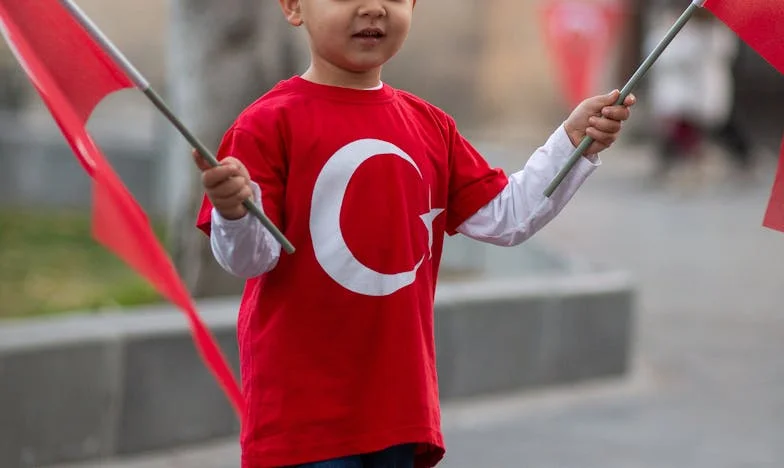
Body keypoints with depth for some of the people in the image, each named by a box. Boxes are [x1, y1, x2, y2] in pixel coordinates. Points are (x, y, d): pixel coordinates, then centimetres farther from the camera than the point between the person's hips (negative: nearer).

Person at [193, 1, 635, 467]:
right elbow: (251, 257, -13)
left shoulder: (430, 126, 10)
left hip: (398, 400, 6)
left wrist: (574, 140, 4)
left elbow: (506, 218, 12)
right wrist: (234, 212, -35)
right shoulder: (272, 124, -8)